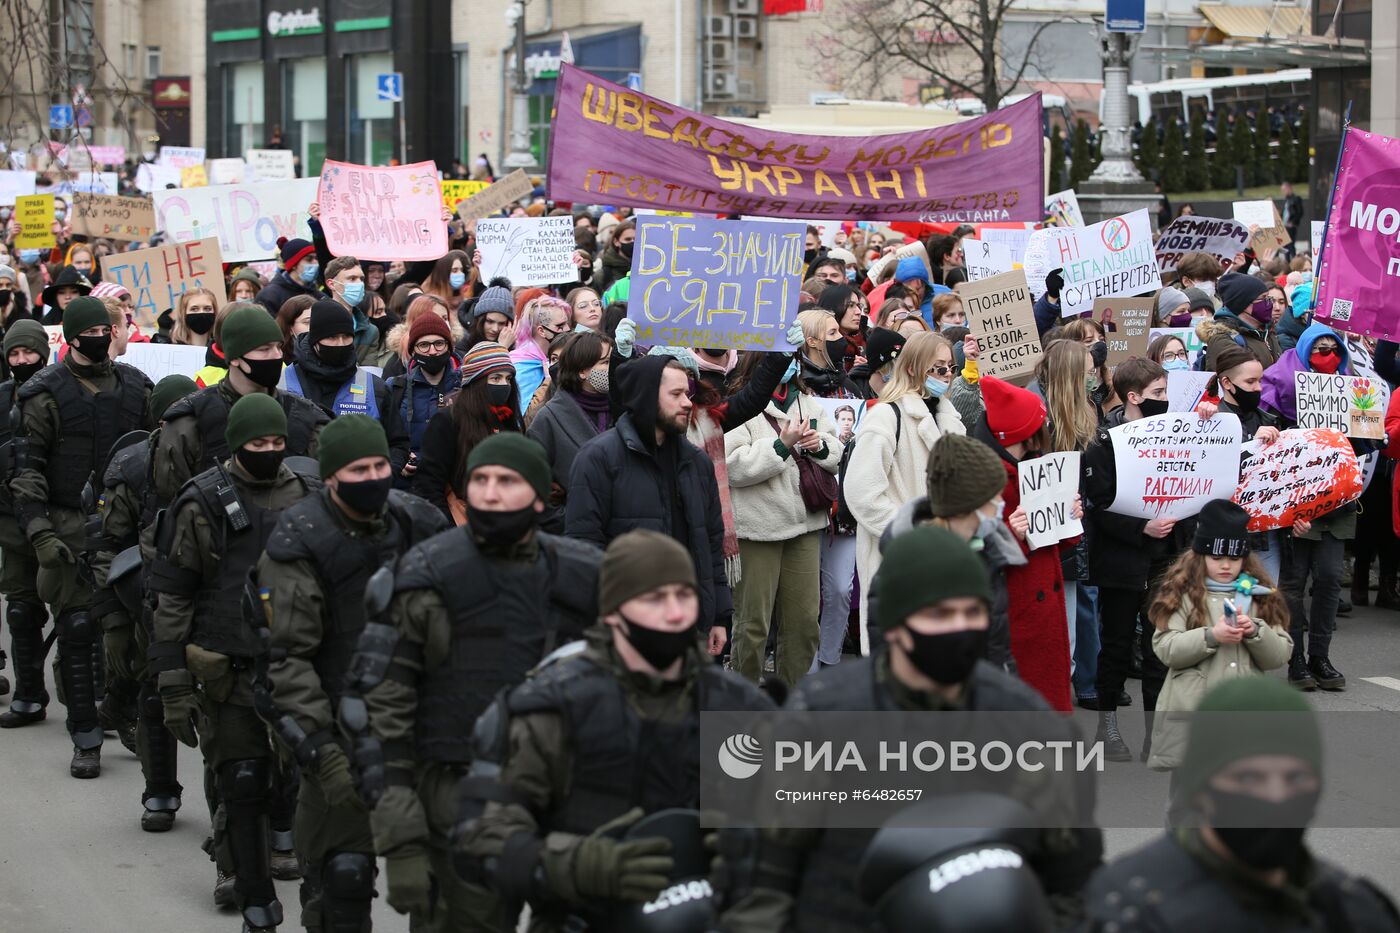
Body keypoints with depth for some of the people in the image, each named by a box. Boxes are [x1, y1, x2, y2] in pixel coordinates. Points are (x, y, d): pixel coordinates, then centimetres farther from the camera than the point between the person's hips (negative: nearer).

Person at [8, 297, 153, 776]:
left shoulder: (135, 386, 10)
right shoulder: (45, 393, -3)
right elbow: (26, 469, -5)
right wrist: (39, 533, -15)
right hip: (73, 530, -3)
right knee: (77, 631, -3)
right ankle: (86, 740, 3)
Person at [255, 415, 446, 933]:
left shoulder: (417, 523, 3)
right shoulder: (299, 544, -11)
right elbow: (287, 656, -13)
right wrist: (320, 748, -19)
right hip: (341, 726, -5)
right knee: (342, 870, -5)